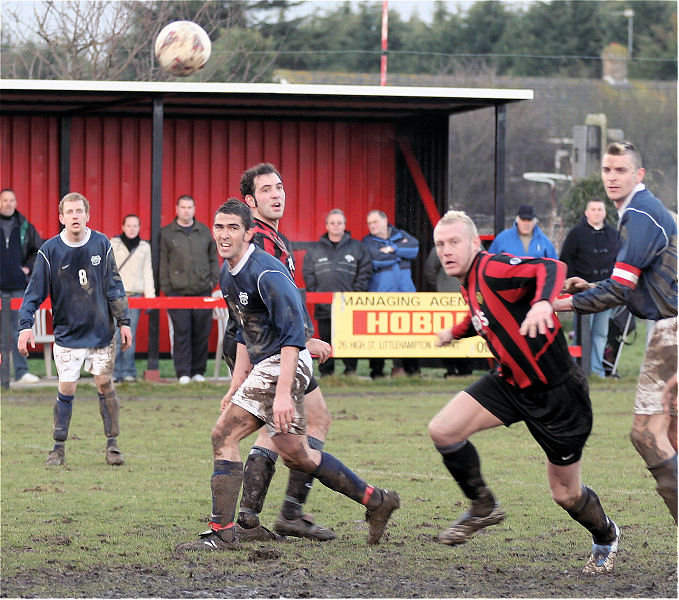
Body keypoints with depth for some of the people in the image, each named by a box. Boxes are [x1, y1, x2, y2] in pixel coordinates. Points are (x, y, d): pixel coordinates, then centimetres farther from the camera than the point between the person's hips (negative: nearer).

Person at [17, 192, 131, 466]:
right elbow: (34, 291, -6)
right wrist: (26, 326, -15)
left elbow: (114, 286, 4)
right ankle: (59, 447, 9)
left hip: (101, 331, 1)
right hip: (67, 333, -1)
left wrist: (124, 321, 3)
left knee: (104, 383, 1)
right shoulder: (50, 250, -7)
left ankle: (112, 444, 12)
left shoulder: (101, 244, -2)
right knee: (66, 388, -2)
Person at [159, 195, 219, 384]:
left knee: (201, 333, 4)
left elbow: (213, 258, 19)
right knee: (182, 333, -7)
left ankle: (198, 371, 13)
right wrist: (166, 288, -4)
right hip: (178, 292, -3)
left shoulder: (204, 232, 13)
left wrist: (213, 280, 8)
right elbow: (162, 263, 3)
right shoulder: (166, 234, 4)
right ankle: (183, 373, -5)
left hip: (202, 291, 3)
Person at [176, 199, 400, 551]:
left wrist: (283, 392, -31)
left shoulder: (266, 272, -19)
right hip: (263, 365, 10)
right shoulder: (228, 274, 11)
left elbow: (293, 331, -25)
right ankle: (375, 501, 23)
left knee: (223, 434, -13)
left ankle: (222, 531, -9)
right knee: (295, 453, 14)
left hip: (281, 364, -10)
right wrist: (236, 387, 20)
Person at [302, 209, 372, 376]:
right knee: (325, 339, 2)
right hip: (324, 306, 1)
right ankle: (326, 372, 7)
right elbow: (308, 273, 11)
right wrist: (314, 293, -2)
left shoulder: (356, 247, 10)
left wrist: (356, 293, -4)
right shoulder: (315, 249, 14)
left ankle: (350, 369, 4)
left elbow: (365, 272, 6)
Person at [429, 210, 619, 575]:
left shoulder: (493, 269, -21)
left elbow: (552, 268, -38)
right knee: (442, 430, -11)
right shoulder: (470, 285, 6)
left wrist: (542, 302, -58)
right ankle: (482, 507, 10)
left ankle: (605, 538, 37)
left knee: (565, 494, 5)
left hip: (558, 392, -8)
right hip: (511, 383, 8)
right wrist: (456, 332, 47)